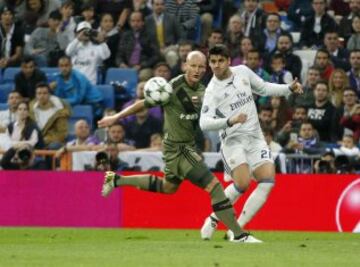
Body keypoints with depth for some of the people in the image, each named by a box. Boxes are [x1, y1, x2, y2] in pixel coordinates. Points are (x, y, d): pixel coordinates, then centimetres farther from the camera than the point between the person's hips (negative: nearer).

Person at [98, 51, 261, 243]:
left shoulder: (201, 90, 4)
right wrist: (116, 118, -6)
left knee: (168, 187, 31)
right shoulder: (174, 87, -19)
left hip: (188, 145, 10)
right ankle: (239, 235, -15)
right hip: (177, 147, -10)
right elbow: (144, 104, -11)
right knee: (214, 186, -16)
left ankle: (117, 180, 43)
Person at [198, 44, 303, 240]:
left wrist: (290, 88, 10)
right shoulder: (212, 91, -9)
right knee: (242, 183, -24)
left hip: (255, 138, 5)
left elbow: (264, 88, 23)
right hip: (233, 140, -5)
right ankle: (213, 219, 1)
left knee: (268, 181, -14)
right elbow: (204, 123, -20)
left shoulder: (242, 72, 6)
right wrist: (230, 121, -35)